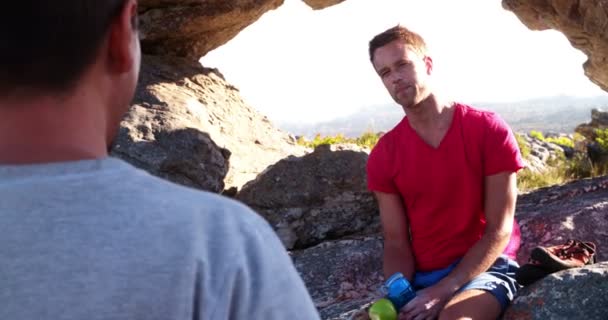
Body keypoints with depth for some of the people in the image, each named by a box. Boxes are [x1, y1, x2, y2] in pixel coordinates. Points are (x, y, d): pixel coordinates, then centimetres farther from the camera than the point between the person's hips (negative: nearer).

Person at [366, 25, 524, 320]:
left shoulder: (489, 131, -8)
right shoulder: (383, 157, 1)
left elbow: (499, 231, -10)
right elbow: (396, 243, 2)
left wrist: (443, 292, -19)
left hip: (485, 269, -4)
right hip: (421, 278, 4)